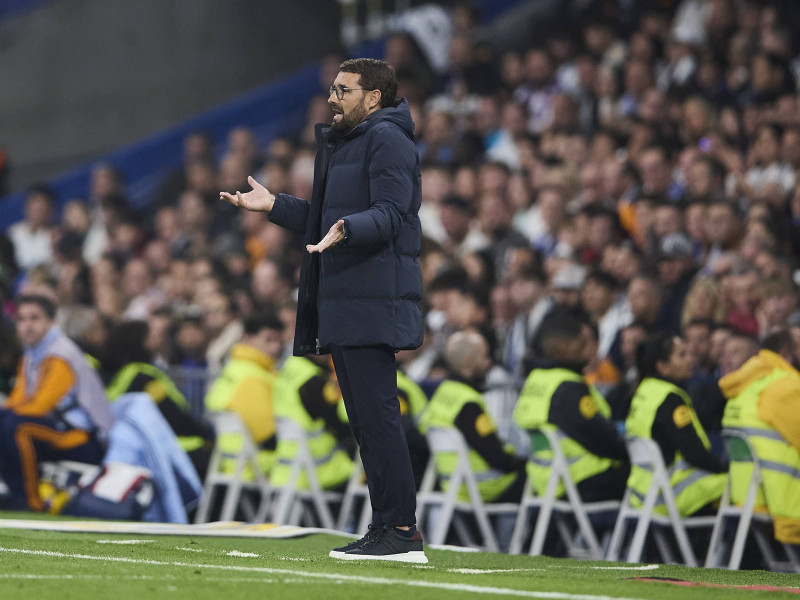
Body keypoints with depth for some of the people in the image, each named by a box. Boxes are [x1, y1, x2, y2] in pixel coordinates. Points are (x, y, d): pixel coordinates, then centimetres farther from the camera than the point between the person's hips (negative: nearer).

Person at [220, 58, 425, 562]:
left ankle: (402, 531, -14)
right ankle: (386, 529, 12)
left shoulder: (386, 139, -7)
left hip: (373, 302, -11)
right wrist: (275, 205, 23)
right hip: (344, 303, 11)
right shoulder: (343, 144, 25)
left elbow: (389, 214, -20)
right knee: (367, 420, 10)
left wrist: (345, 229, -38)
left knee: (377, 415, -13)